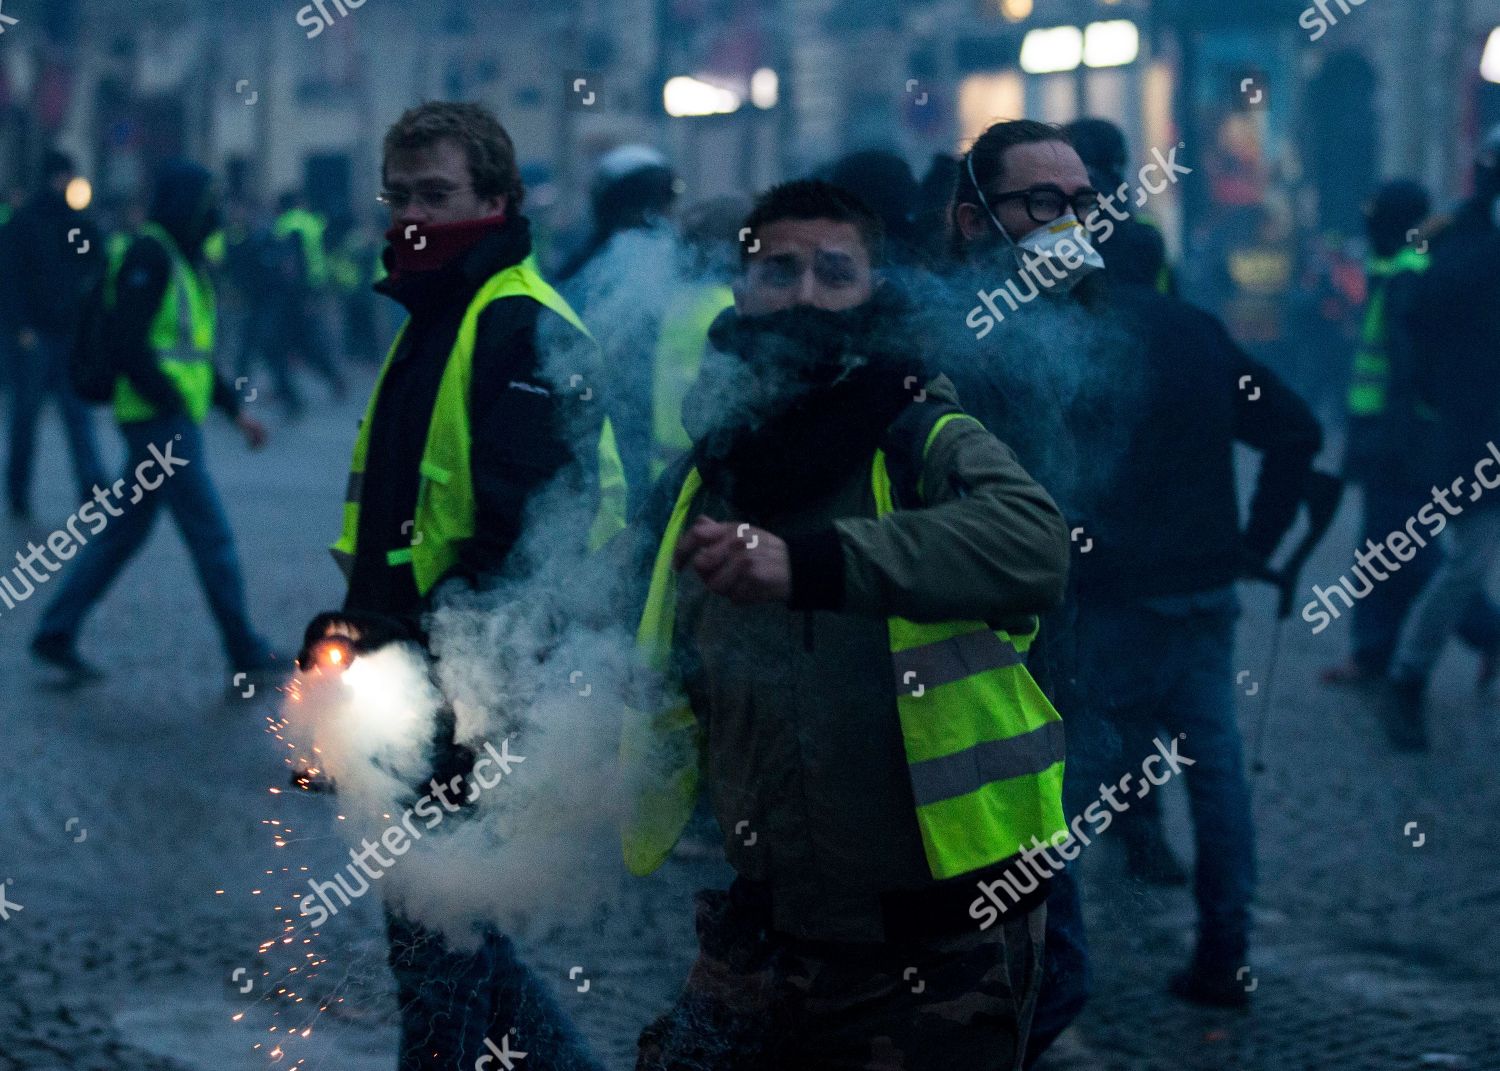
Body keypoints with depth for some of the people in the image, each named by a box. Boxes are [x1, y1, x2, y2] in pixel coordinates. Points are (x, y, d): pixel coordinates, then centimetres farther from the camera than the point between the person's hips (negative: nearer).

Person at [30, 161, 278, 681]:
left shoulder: (184, 261, 18)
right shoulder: (148, 256, -13)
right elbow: (127, 343, -21)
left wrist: (235, 409, 19)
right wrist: (172, 402, -20)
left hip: (171, 422, 10)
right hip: (160, 423, -10)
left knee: (121, 532, 13)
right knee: (212, 537, -5)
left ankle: (56, 633, 18)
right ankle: (247, 655, 1)